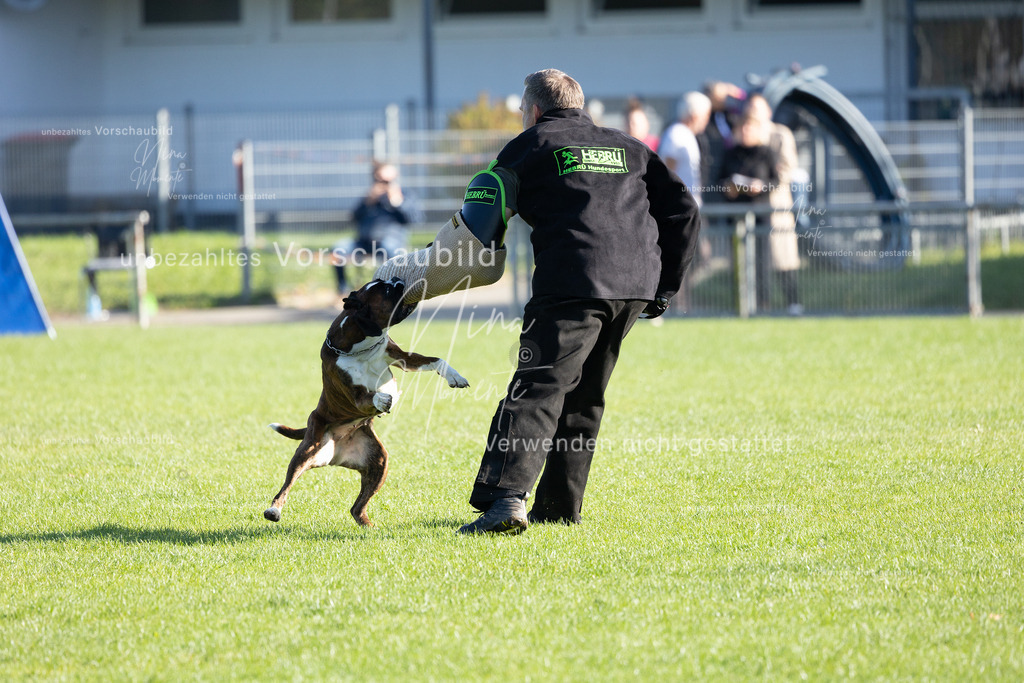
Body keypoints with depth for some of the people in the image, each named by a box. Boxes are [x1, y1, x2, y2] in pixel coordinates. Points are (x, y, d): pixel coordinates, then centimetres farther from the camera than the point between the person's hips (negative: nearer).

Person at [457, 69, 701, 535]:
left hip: (573, 283, -6)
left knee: (537, 389, -13)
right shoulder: (628, 148, 25)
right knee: (584, 398, 18)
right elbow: (684, 211, 19)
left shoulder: (531, 146, 11)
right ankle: (560, 506, 19)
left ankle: (506, 497, -29)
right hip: (637, 285, 6)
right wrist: (667, 285, 22)